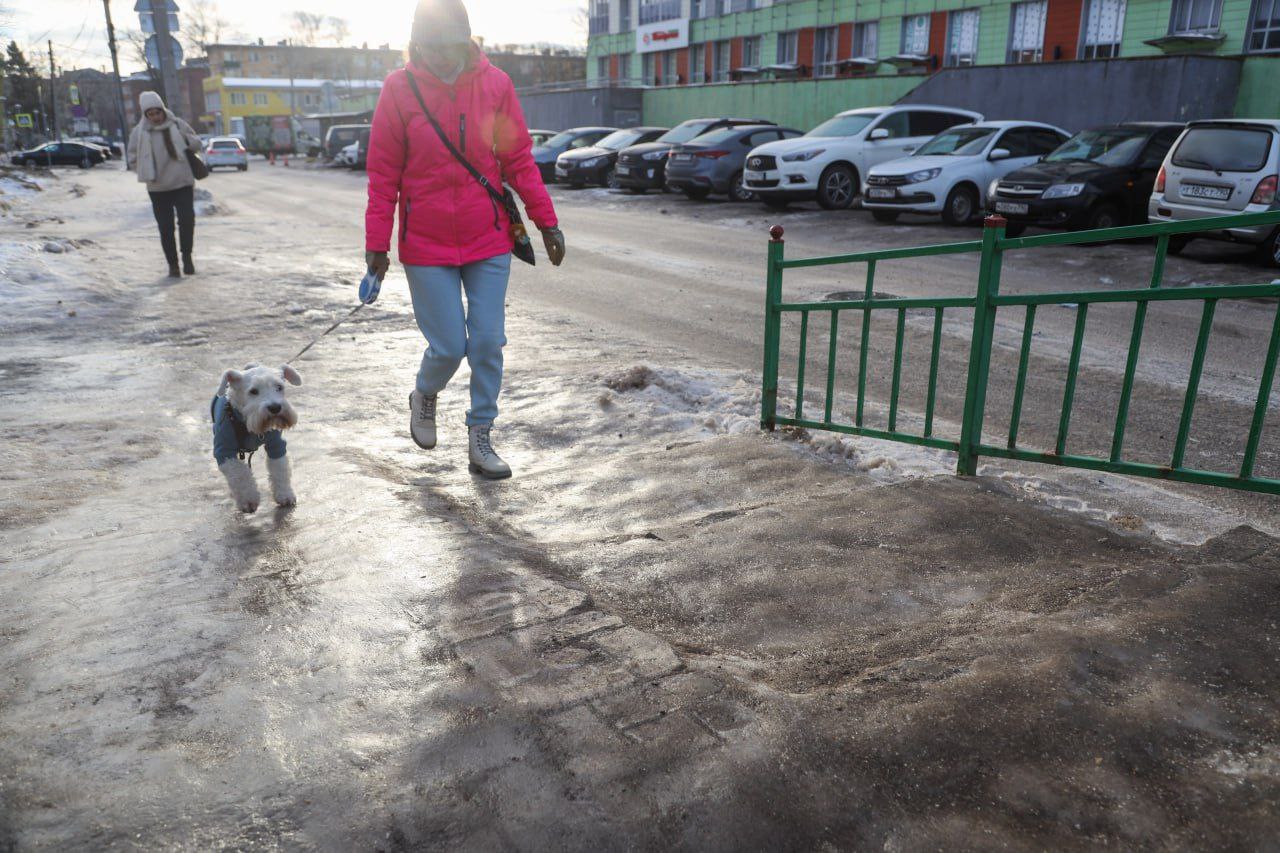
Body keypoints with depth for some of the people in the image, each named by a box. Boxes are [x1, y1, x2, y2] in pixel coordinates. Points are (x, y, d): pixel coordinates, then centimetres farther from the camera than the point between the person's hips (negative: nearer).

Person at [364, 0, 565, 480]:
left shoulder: (495, 84, -2)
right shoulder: (399, 89, -6)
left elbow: (519, 159, 3)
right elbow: (383, 176, -2)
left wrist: (546, 221, -1)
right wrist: (376, 243, -5)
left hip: (489, 242, 2)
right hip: (426, 247, -2)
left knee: (488, 343, 2)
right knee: (449, 347, -2)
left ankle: (480, 440, 17)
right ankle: (425, 396, 33)